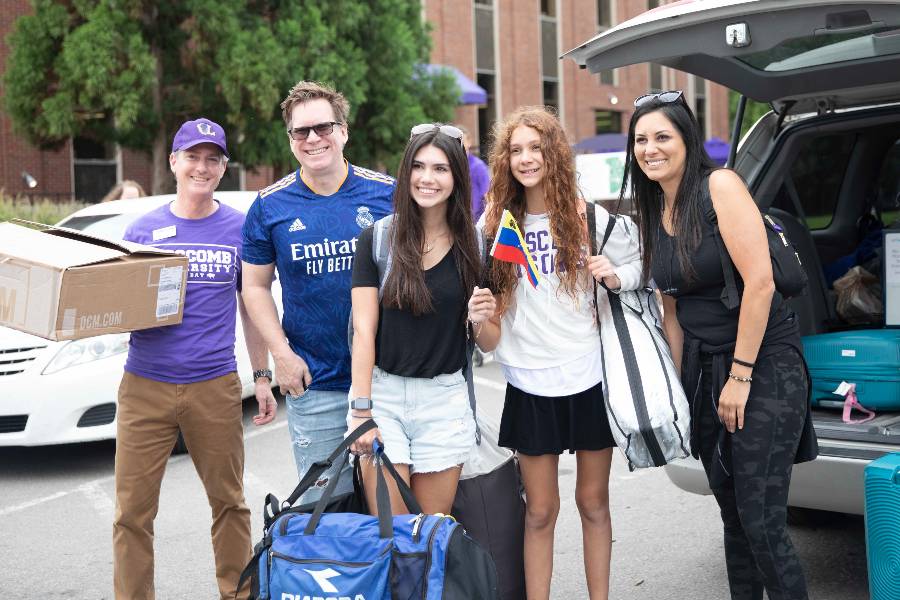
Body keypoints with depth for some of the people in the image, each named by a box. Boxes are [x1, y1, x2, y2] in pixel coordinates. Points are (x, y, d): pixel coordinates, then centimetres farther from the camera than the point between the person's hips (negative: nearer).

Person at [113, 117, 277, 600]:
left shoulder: (240, 229, 5)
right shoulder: (143, 229, 6)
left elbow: (252, 305, 12)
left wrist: (263, 377, 8)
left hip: (215, 386, 0)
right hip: (145, 384, 0)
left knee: (229, 502, 9)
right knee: (133, 510, 1)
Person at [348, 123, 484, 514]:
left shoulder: (473, 246, 3)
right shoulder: (376, 239, -1)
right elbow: (364, 330, -4)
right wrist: (360, 410, -9)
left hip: (445, 398, 1)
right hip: (382, 394, -1)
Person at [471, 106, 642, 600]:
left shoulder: (592, 219, -3)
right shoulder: (495, 226, 0)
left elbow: (636, 269, 11)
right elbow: (490, 338, 3)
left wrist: (614, 276, -11)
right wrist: (478, 319, -19)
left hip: (591, 379, 0)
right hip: (530, 387, 0)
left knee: (593, 501, 12)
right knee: (540, 511, 7)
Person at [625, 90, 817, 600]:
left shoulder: (719, 185, -12)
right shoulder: (652, 212, 10)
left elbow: (760, 281, -18)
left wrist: (740, 375, -17)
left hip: (765, 364, -7)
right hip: (704, 367, 7)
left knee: (762, 523, -9)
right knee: (733, 514, 12)